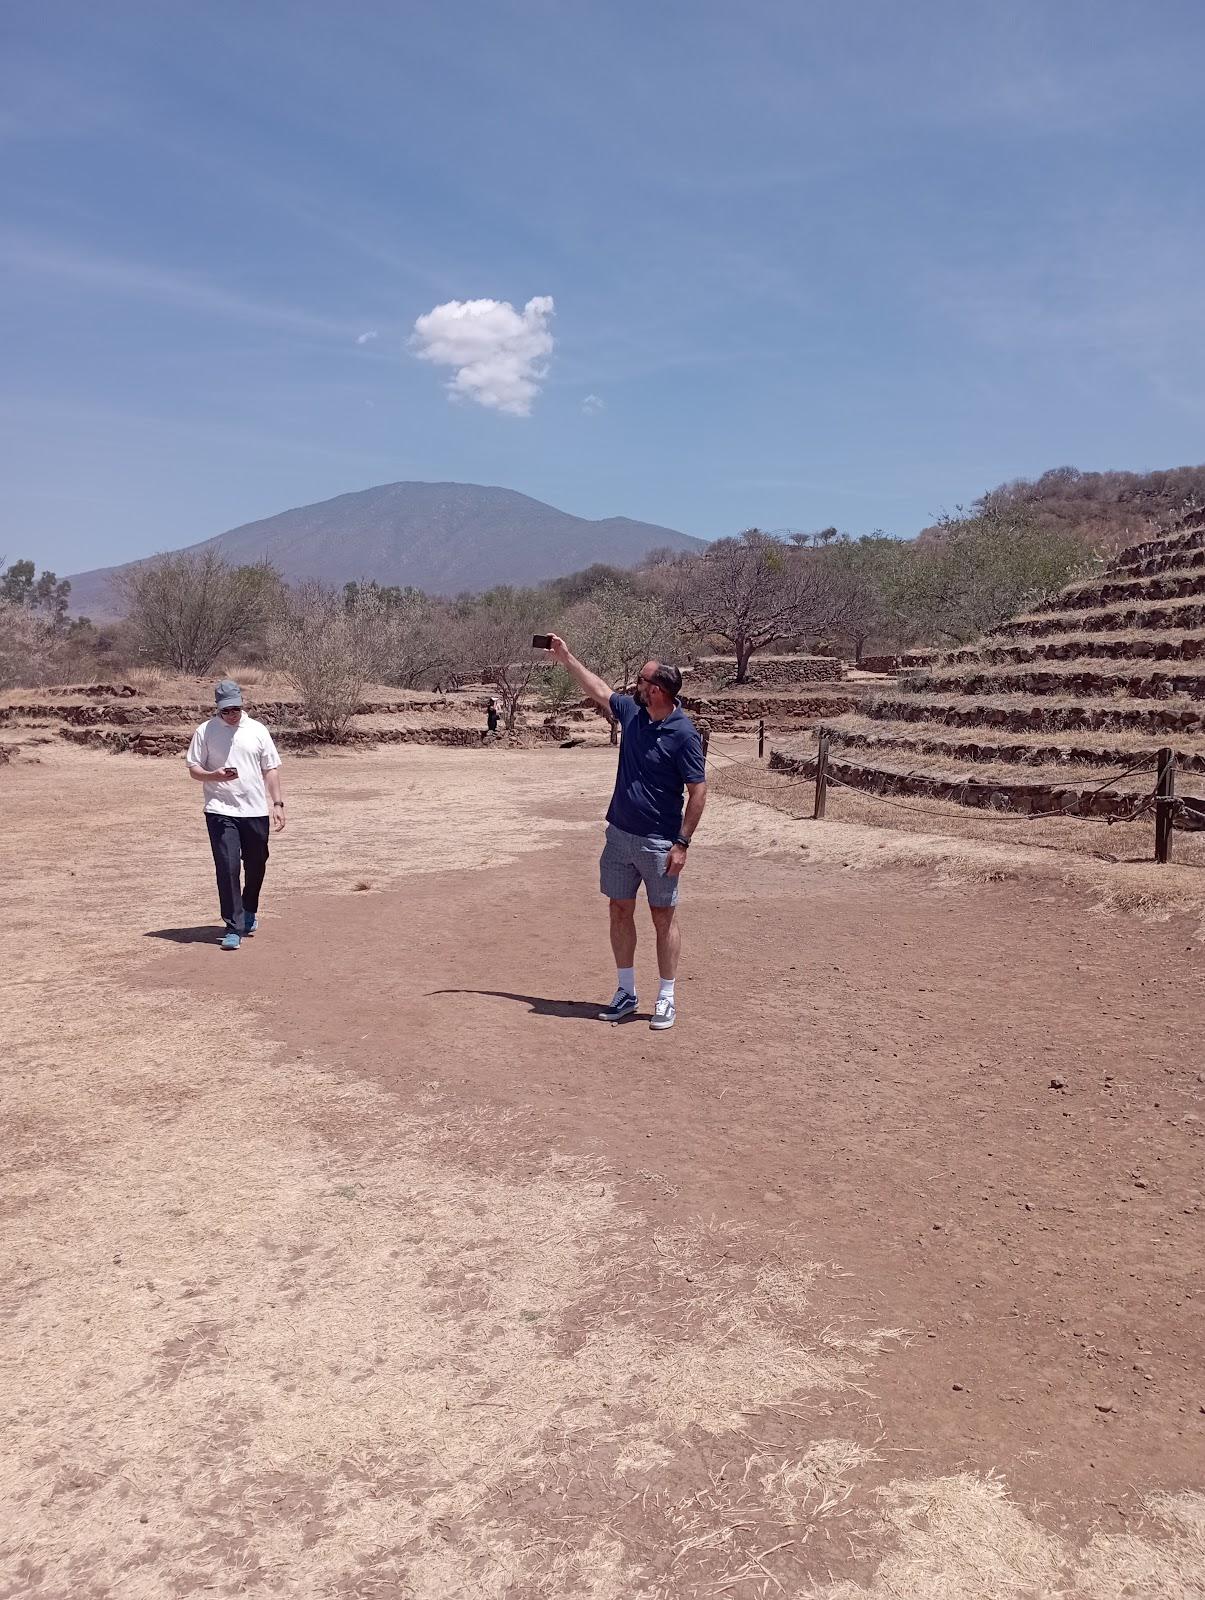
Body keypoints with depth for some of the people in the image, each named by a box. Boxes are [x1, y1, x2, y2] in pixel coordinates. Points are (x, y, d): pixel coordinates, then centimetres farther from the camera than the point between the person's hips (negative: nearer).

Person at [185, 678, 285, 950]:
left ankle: (249, 912, 37)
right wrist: (214, 775, -19)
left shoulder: (257, 730, 7)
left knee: (256, 866, 13)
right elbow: (193, 769, 2)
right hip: (220, 812, -3)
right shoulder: (205, 731, 1)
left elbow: (271, 769, 9)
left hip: (256, 811, 3)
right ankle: (234, 927, -5)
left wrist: (278, 803, 3)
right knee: (228, 867, -10)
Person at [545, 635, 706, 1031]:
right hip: (619, 834, 7)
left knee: (664, 917, 3)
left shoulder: (683, 733, -16)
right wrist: (565, 657, 24)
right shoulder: (632, 713, 2)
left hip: (659, 842, -7)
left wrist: (682, 843, -17)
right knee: (620, 910, 11)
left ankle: (666, 999, 12)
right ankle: (626, 992, 22)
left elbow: (698, 791, -14)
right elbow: (598, 689, 21)